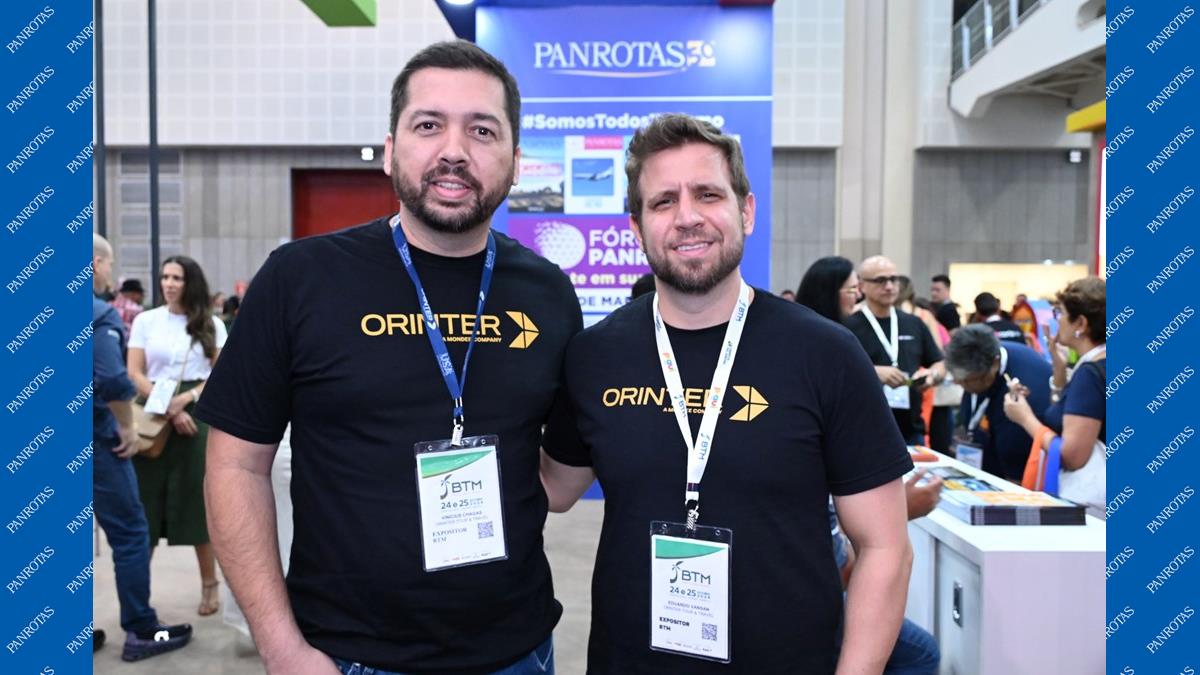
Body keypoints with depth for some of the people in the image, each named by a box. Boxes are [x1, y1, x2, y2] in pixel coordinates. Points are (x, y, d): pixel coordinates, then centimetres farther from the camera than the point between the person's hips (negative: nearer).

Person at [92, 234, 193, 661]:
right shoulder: (100, 313, -16)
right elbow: (113, 381, -25)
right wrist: (127, 426, -11)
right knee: (129, 531, 3)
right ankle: (141, 631, 9)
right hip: (96, 439, -8)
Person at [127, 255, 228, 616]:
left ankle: (209, 584, 13)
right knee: (147, 504, 0)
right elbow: (134, 374, 0)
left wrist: (186, 398, -13)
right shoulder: (145, 321, 6)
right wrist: (169, 408, -12)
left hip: (198, 416, 0)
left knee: (198, 501, 2)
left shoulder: (212, 325, 6)